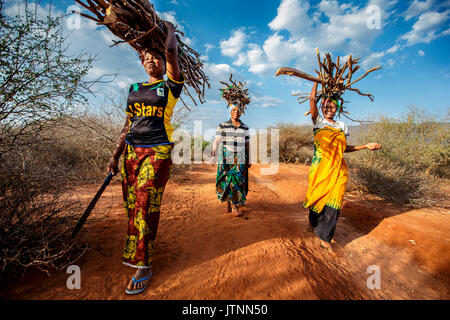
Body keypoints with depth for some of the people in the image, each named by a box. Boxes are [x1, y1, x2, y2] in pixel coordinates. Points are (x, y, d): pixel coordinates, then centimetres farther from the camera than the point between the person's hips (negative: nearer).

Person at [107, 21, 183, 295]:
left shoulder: (170, 86, 5)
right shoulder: (134, 89, 19)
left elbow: (172, 50, -8)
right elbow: (127, 126, 18)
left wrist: (169, 28, 16)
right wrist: (115, 156, 13)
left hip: (158, 151, -5)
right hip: (132, 150, 6)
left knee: (146, 205, -8)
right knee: (131, 204, 7)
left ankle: (144, 265, 5)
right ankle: (135, 249, 27)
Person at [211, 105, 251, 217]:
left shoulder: (245, 127, 8)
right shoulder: (222, 126, 3)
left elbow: (247, 144, 10)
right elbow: (217, 140, -2)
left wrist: (249, 159, 6)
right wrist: (213, 153, -17)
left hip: (240, 158, 1)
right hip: (226, 157, -1)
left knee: (237, 180, -5)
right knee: (226, 180, -1)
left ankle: (232, 204, 5)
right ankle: (231, 205, 10)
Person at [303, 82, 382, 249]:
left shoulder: (342, 126, 16)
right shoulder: (318, 121, 7)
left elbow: (344, 148, 17)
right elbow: (312, 99, -2)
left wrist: (366, 146, 12)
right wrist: (317, 81, 8)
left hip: (337, 168, 3)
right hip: (320, 166, -2)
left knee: (333, 200, 1)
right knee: (318, 196, 3)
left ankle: (324, 236, 15)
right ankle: (314, 222, 32)